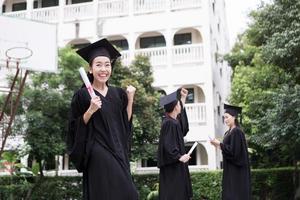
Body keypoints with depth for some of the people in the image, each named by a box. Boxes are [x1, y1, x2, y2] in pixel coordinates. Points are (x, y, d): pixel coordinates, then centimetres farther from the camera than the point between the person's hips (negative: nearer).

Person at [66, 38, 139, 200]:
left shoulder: (118, 94, 9)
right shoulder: (83, 95, -4)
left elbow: (126, 123, 9)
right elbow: (75, 127, -5)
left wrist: (130, 100, 0)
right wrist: (91, 110, -20)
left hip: (118, 151, 5)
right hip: (97, 152, -5)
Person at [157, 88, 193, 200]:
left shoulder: (172, 120, 10)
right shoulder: (169, 123, -19)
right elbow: (168, 144, -24)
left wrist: (183, 98, 32)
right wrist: (179, 157, -28)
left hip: (175, 164, 10)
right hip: (172, 165, -10)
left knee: (178, 190, 13)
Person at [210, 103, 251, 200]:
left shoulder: (237, 132, -15)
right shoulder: (228, 132, 12)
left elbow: (234, 150, -22)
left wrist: (219, 144, -15)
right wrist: (218, 145, 3)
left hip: (236, 170, -9)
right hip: (230, 169, 9)